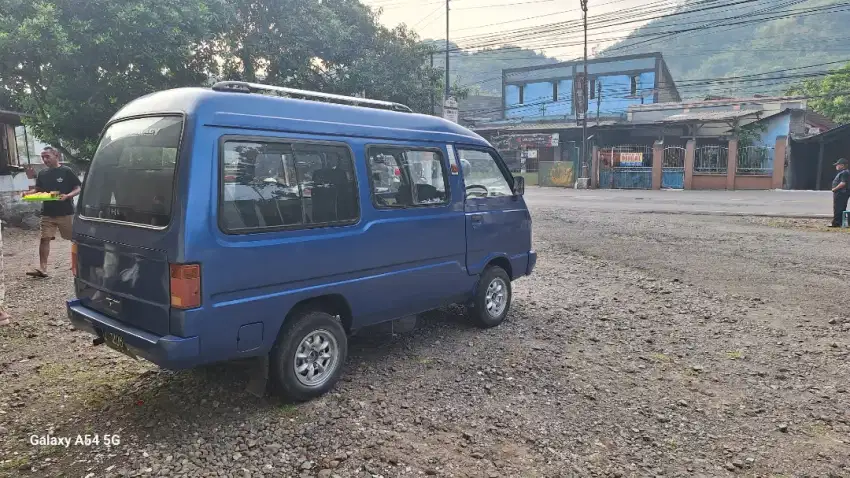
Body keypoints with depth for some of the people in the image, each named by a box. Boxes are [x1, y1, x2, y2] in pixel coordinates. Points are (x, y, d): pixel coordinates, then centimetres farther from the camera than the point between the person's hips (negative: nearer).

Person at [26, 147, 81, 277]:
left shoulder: (67, 171, -5)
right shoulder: (42, 174, 9)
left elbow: (78, 189, -6)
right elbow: (38, 191, 17)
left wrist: (67, 196, -23)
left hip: (66, 212, -4)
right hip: (48, 213, 4)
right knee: (44, 239, -3)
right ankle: (42, 269, -3)